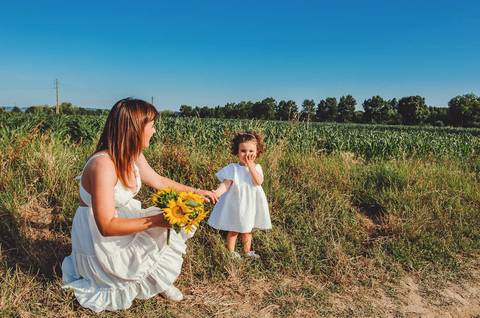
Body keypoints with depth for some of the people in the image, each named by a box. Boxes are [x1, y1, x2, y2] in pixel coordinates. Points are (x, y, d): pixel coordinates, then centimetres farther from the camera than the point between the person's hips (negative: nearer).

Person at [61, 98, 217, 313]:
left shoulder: (133, 156, -5)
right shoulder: (103, 165, -32)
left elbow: (159, 182, 12)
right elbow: (107, 226, -32)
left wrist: (195, 192, 14)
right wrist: (155, 220, -32)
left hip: (120, 220, 8)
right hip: (98, 241, -8)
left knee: (168, 228, -1)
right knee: (164, 230, -10)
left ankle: (159, 282, 13)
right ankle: (157, 282, 16)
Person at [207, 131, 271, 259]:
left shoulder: (257, 168, -5)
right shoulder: (233, 168, -14)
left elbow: (258, 182, -22)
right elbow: (226, 184, -21)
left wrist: (250, 165, -25)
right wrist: (216, 193, -40)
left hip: (250, 206, 4)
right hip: (236, 205, -4)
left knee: (247, 230, 23)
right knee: (233, 231, 13)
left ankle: (247, 252, 43)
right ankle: (231, 252, 33)